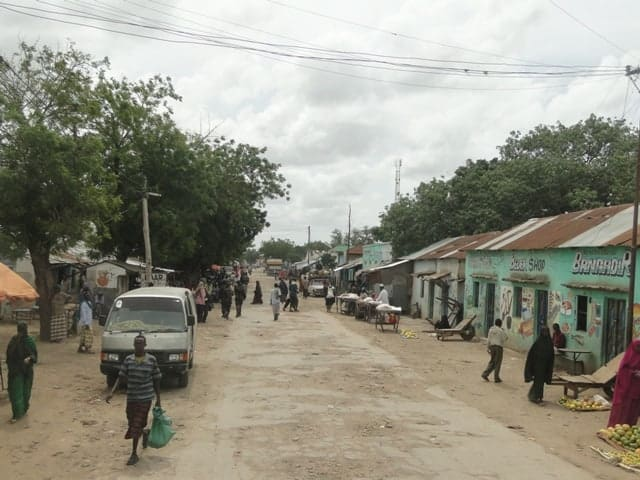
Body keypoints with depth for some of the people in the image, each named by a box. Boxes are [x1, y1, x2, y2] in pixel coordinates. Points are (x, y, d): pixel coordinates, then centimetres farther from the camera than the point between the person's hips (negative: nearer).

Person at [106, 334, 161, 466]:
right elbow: (121, 377, 2)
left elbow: (156, 380, 1)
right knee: (132, 424, 12)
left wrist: (158, 399, 2)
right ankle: (145, 432, 45)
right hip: (131, 397, 3)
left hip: (145, 397, -3)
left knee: (137, 425, -5)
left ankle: (134, 454, 10)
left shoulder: (151, 360, -5)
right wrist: (112, 392, -12)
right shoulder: (128, 360, 1)